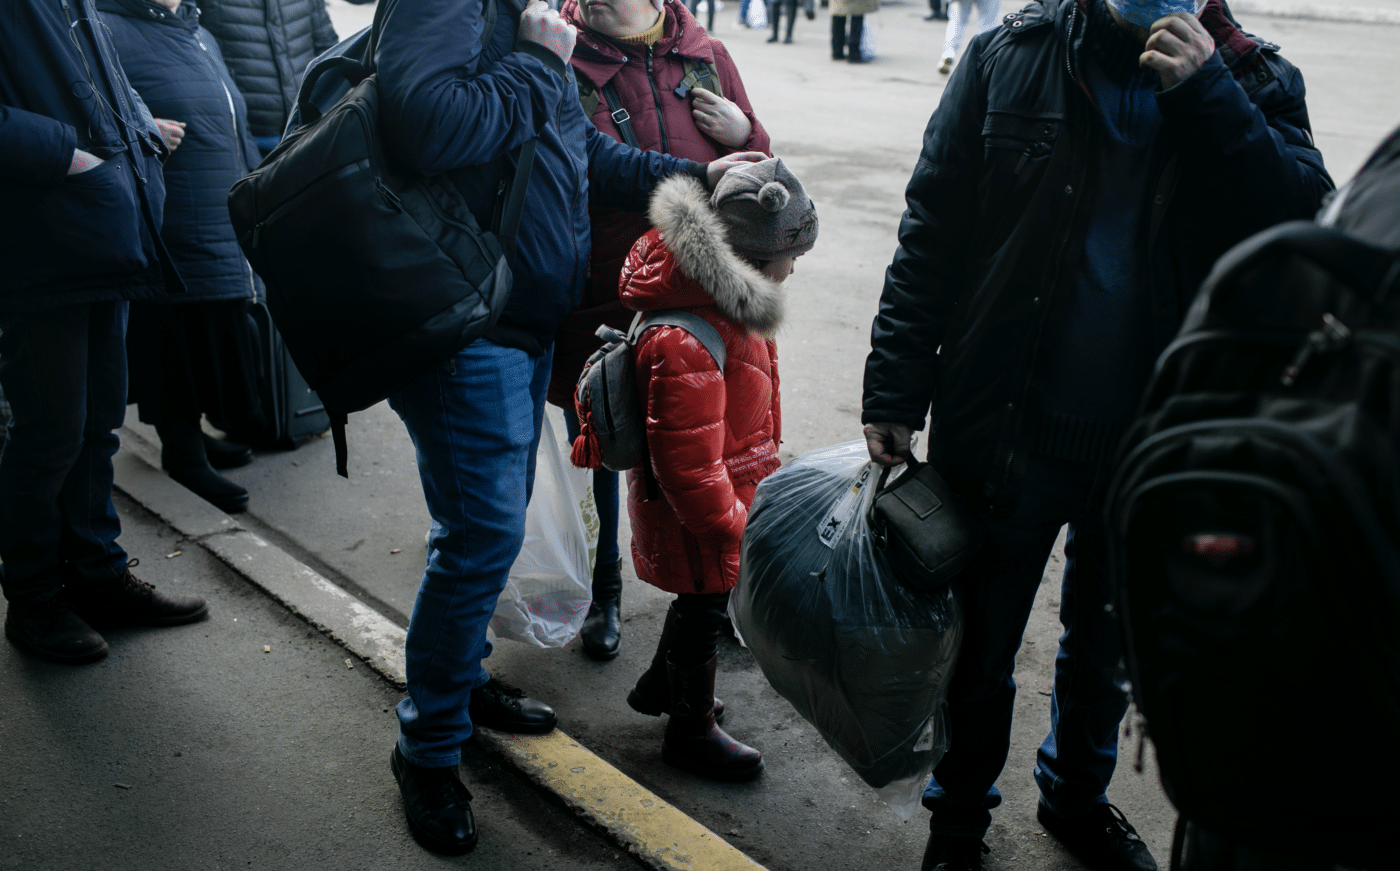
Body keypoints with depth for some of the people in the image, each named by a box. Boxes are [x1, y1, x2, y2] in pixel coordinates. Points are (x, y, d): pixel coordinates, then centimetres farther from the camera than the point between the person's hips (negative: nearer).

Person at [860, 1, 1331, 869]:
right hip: (1003, 430, -2)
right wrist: (894, 390, -10)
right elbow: (932, 232, -7)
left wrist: (1207, 96, -22)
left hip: (1151, 443, 2)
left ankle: (1078, 796, 47)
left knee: (1106, 648, 22)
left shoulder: (1253, 82, -1)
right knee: (983, 644, 14)